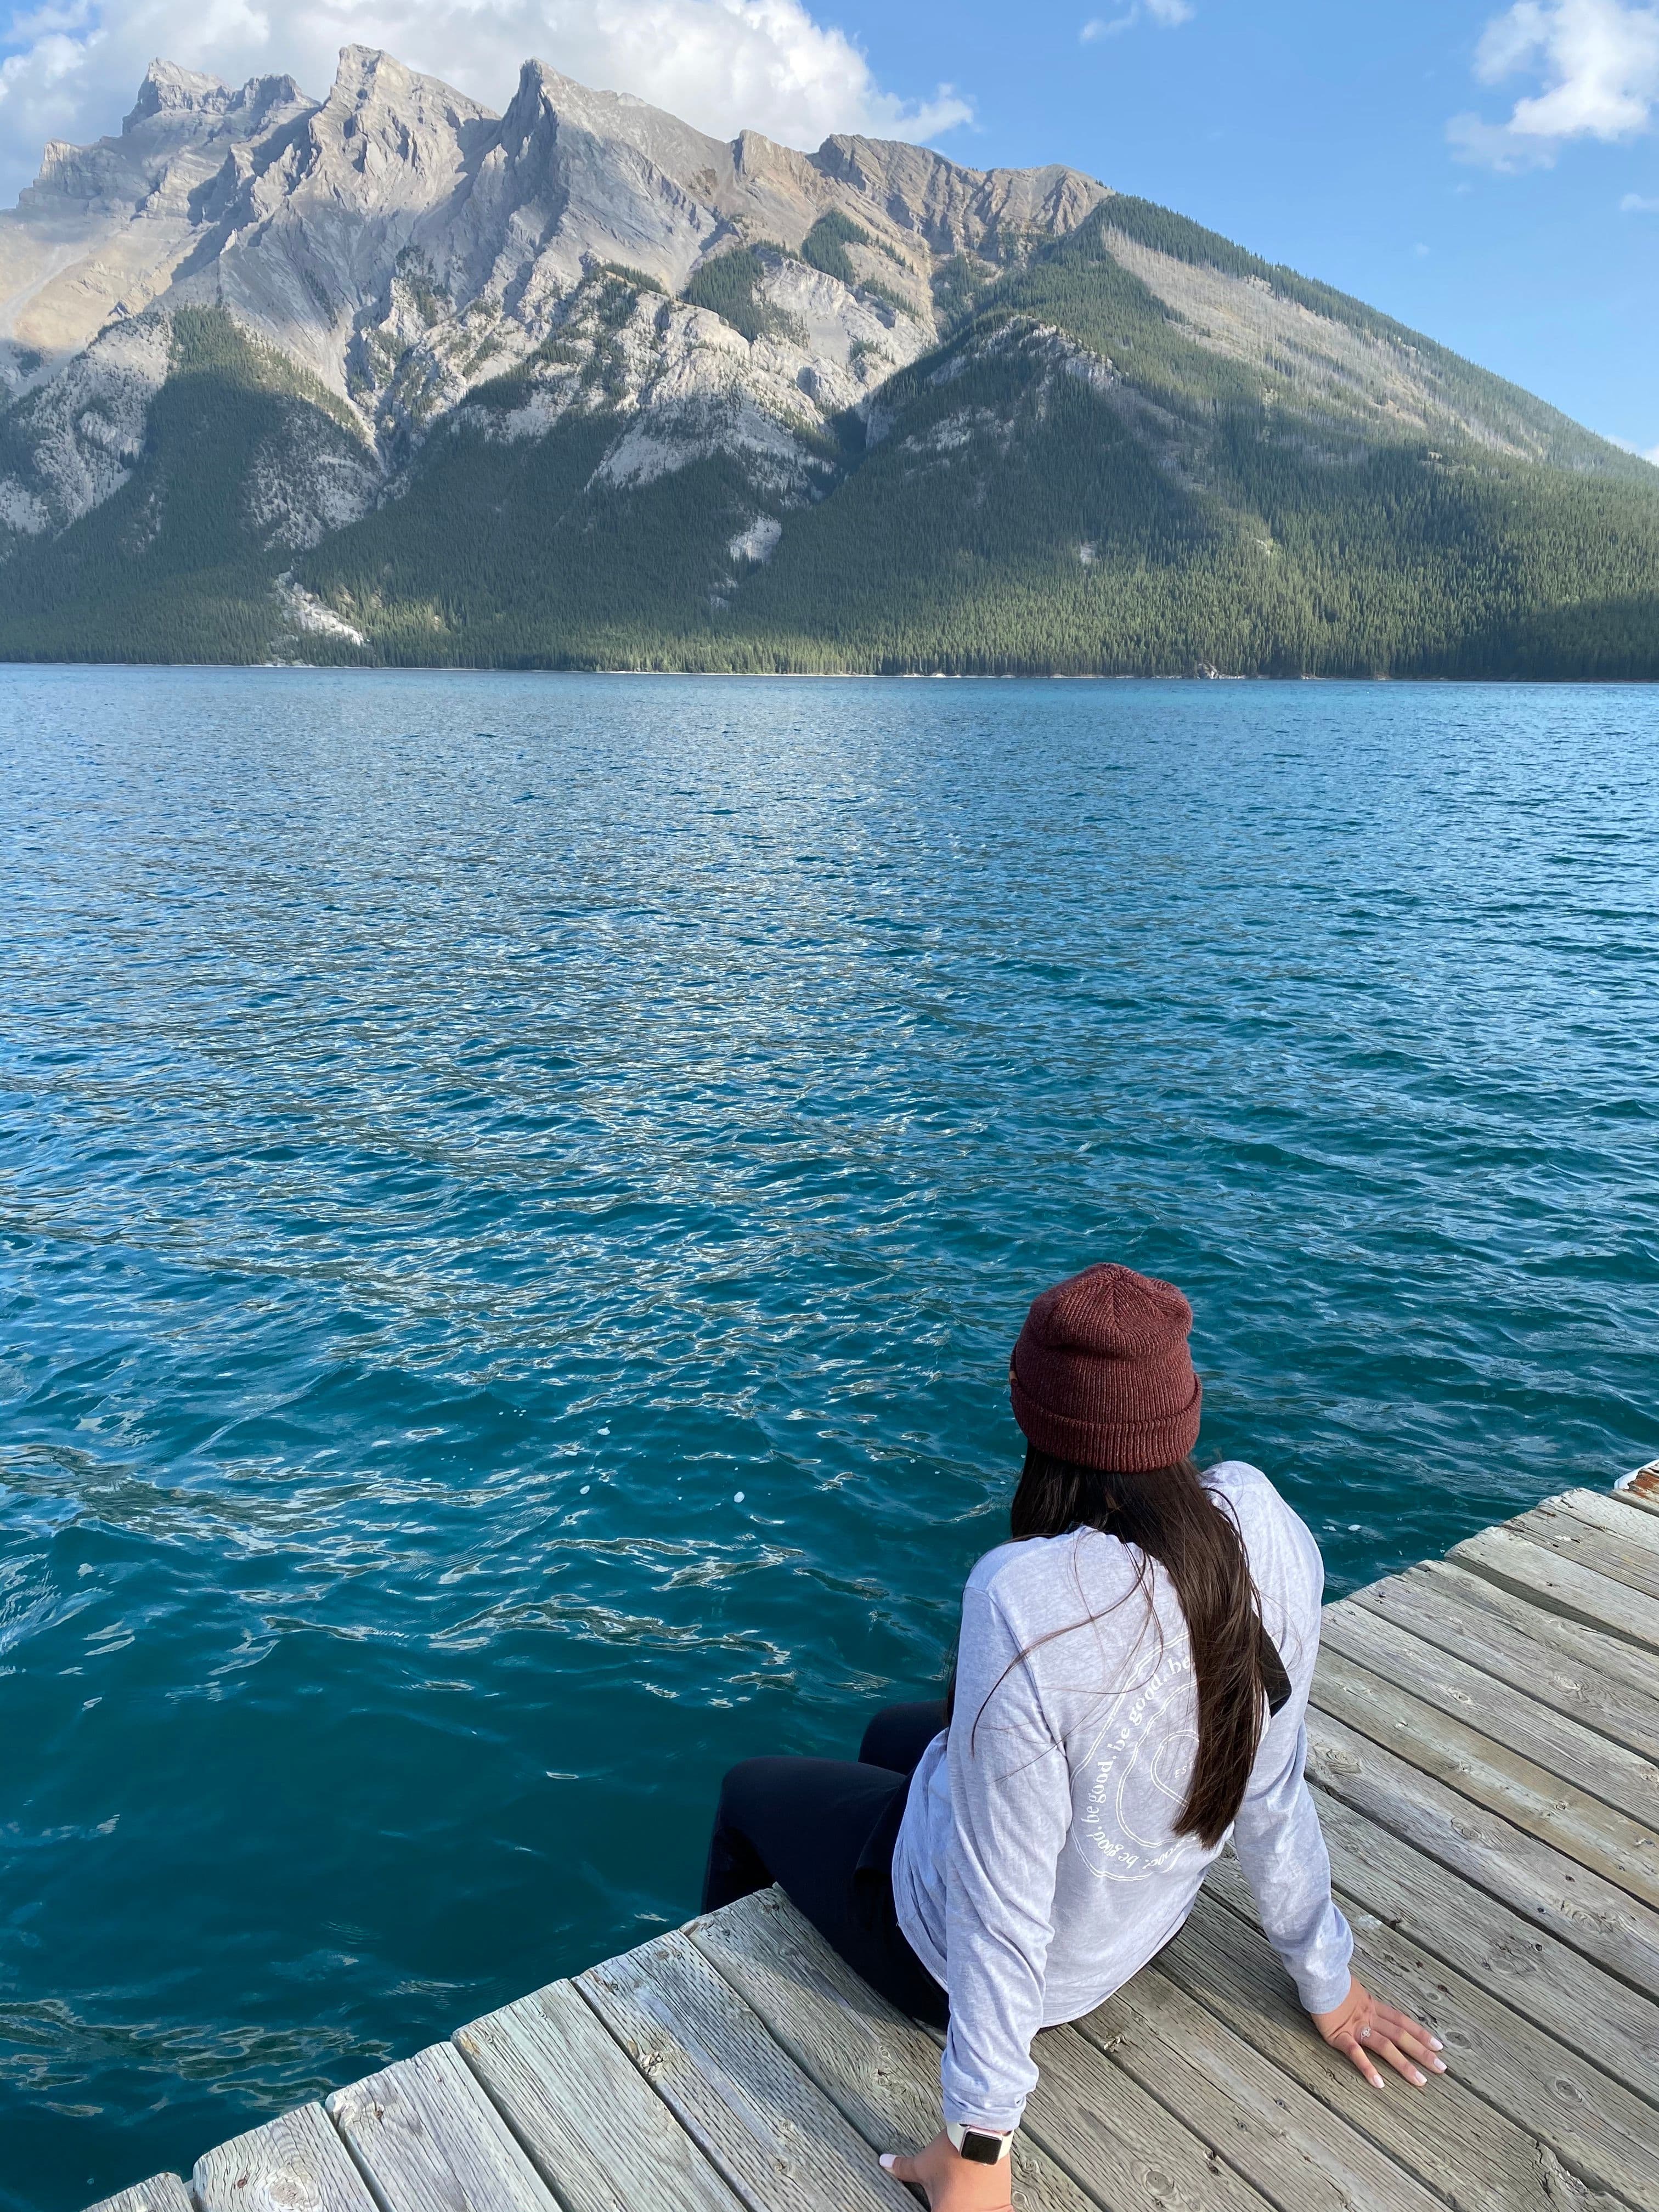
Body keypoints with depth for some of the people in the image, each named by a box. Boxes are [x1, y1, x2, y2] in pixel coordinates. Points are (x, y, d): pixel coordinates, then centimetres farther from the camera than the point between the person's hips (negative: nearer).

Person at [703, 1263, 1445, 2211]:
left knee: (750, 1792, 23)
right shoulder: (1264, 1524, -22)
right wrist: (1326, 1980, 6)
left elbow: (1004, 1910, -31)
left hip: (1001, 1962, -6)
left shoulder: (1025, 1602, -41)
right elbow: (1273, 1785, -10)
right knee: (892, 1735, 31)